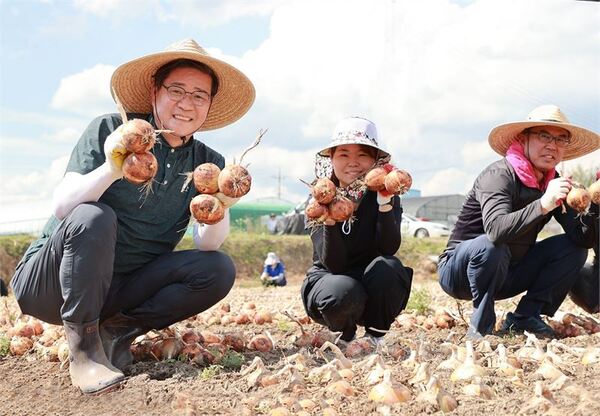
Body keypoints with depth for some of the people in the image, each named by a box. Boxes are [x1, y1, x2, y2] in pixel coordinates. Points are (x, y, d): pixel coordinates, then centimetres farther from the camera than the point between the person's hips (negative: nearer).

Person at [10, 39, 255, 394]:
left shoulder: (208, 162, 1)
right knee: (94, 217, -32)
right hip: (48, 284, -3)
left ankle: (117, 328, -9)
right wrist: (111, 170, -38)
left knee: (219, 270, -14)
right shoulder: (110, 131, -9)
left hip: (119, 291, 3)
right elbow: (62, 207, -19)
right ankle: (84, 344, -20)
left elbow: (207, 244, -11)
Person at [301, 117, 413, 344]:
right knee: (343, 293, -35)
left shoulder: (384, 195, -8)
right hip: (328, 279, -1)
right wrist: (329, 220, -35)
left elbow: (389, 249, -24)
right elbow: (333, 264, -20)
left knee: (388, 267, -32)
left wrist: (385, 204, -35)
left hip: (375, 289, 1)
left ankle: (376, 335, -6)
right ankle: (345, 334, 2)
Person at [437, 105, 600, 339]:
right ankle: (481, 325, -16)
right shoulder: (499, 175, -22)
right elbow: (495, 229, -40)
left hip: (504, 275, 7)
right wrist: (544, 205, -49)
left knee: (572, 247, -4)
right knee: (491, 246, -37)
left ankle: (524, 318, -5)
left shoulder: (553, 183, 0)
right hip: (459, 273, -7)